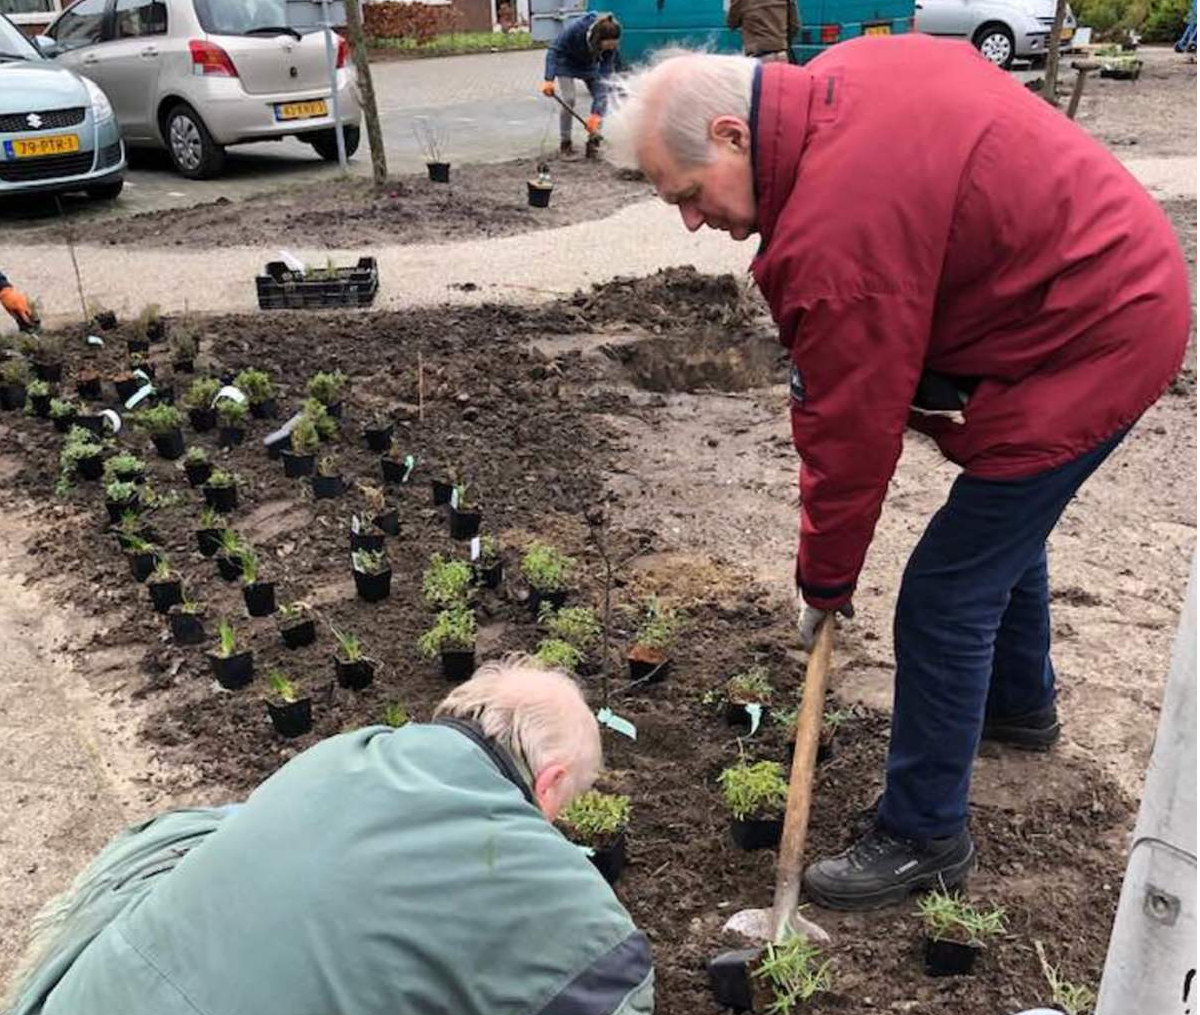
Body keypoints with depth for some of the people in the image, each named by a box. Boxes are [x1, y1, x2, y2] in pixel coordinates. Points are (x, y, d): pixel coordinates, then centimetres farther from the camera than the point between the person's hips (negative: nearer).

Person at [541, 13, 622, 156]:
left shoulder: (611, 45, -31)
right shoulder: (576, 29, -40)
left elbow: (604, 74, -32)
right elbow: (554, 50, -29)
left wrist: (596, 113, -38)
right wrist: (549, 79, -42)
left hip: (589, 65, 3)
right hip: (567, 63, -3)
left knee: (602, 96, -10)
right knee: (568, 99, -15)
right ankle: (565, 142, 1)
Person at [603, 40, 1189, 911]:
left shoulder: (835, 229, -30)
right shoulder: (848, 71, -1)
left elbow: (851, 431, -22)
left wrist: (826, 581, -7)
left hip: (1089, 343, -10)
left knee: (945, 598, -6)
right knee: (1005, 519, 28)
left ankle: (925, 838, 11)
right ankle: (1022, 703, 51)